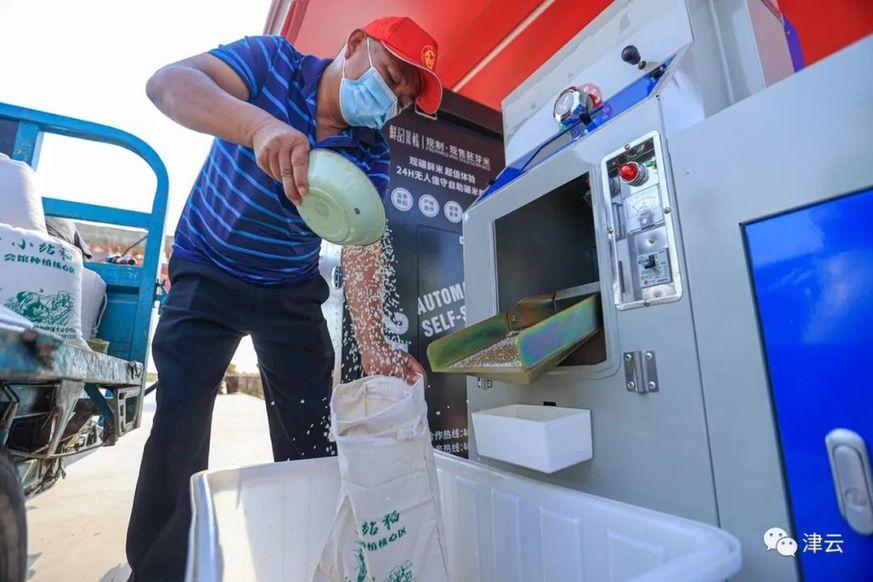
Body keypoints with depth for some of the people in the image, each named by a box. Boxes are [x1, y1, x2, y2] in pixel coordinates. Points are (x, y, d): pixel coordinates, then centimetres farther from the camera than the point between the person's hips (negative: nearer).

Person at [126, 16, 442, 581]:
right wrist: (260, 125, -47)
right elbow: (168, 82, -26)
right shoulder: (273, 60, -11)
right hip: (208, 272, -1)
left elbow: (361, 246, -21)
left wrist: (373, 344, -36)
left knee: (309, 435, 2)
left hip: (292, 290, 2)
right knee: (180, 423, -8)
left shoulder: (372, 155, -9)